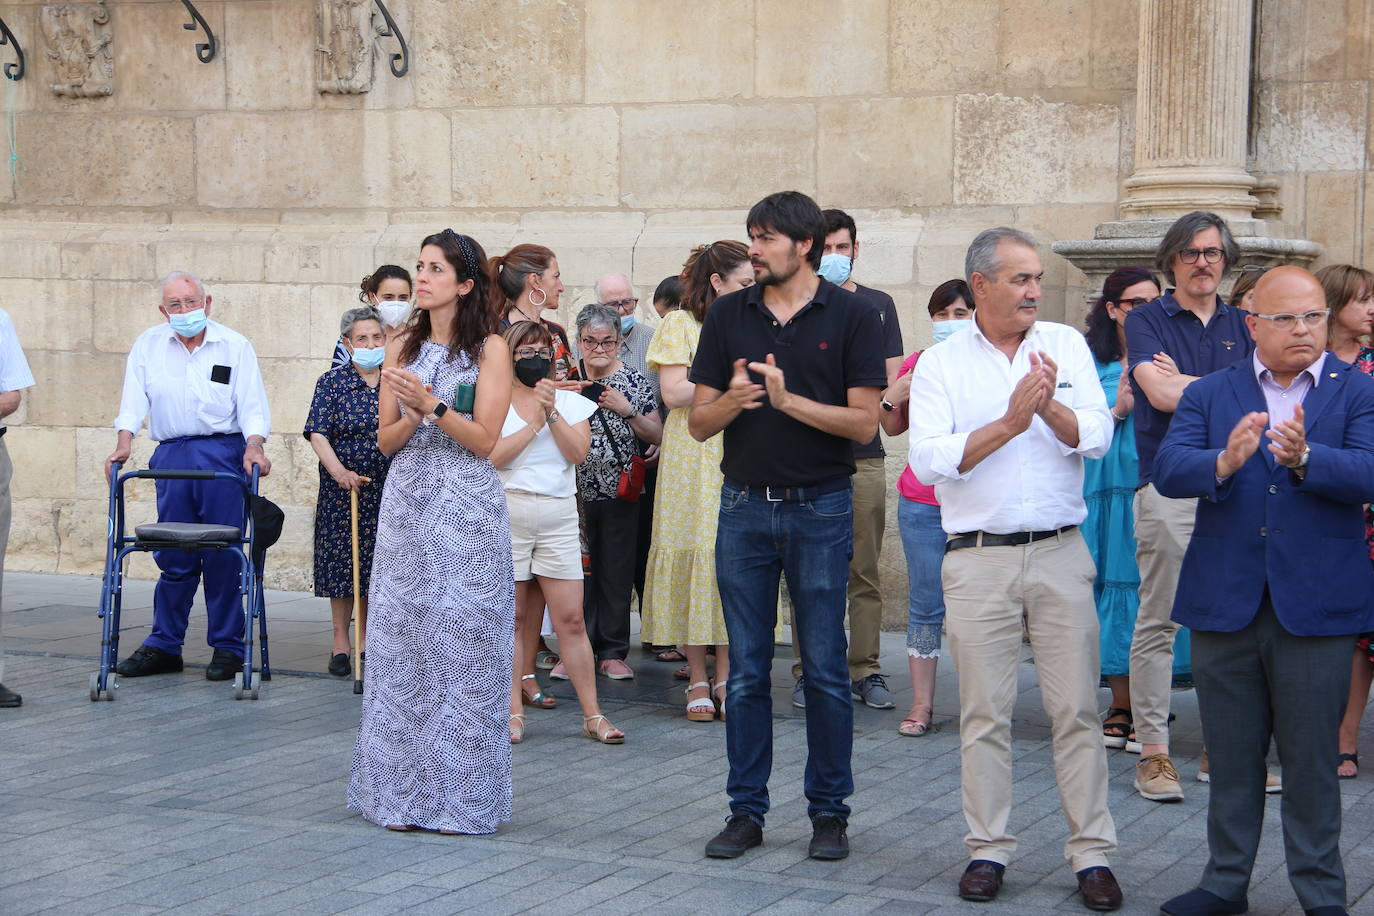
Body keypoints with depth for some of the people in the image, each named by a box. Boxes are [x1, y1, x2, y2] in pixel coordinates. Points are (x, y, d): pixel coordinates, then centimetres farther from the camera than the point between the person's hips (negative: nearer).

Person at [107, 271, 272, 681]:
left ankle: (227, 648, 4)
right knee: (172, 554, 4)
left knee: (223, 553, -4)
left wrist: (254, 447, -17)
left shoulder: (235, 346, 5)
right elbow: (134, 400, 5)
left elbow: (252, 405, -1)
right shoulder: (147, 346, 11)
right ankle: (164, 646, 14)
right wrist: (124, 443, -10)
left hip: (223, 452, -2)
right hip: (171, 455, 2)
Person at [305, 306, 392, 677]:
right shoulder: (332, 383, -1)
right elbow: (318, 434, -9)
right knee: (342, 561, 1)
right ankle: (340, 643, 9)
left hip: (386, 491, 2)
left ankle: (365, 641, 18)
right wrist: (339, 471, -25)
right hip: (343, 489, -2)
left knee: (376, 563, 7)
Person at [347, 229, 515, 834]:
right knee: (402, 643, 2)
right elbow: (386, 440, 9)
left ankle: (458, 795, 3)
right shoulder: (402, 348, 12)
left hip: (466, 508, -4)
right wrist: (413, 416, -10)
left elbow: (484, 439, -7)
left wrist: (432, 406, -18)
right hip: (406, 503, 4)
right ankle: (403, 793, 9)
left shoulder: (489, 349, 0)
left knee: (461, 642, -4)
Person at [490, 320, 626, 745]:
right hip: (508, 514, -1)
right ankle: (513, 711, 9)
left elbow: (578, 453, -3)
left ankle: (592, 715, 2)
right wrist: (535, 420, -10)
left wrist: (552, 411, -10)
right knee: (512, 617, 2)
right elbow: (493, 456, -10)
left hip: (558, 515, 2)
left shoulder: (570, 401, 12)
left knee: (571, 618, -1)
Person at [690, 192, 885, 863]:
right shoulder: (729, 315, 7)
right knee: (746, 670, 7)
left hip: (820, 509, -3)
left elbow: (864, 422, -7)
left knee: (824, 669, 2)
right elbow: (698, 421, 6)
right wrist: (735, 398, -15)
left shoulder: (850, 315, -2)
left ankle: (829, 810, 12)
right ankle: (746, 810, 14)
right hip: (744, 506, 3)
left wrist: (788, 399, -16)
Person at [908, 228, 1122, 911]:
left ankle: (1092, 853, 8)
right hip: (978, 558, -1)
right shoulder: (941, 364, 2)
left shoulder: (1066, 346, 7)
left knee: (1076, 708, 1)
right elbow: (928, 459, -10)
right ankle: (988, 849, 14)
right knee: (984, 713, 4)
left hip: (1061, 553, 1)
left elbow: (1098, 437, -3)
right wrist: (1008, 424, -16)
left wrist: (1051, 407, -21)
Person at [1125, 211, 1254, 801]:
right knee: (1158, 623, -2)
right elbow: (1161, 394, -10)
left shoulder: (1242, 325, 16)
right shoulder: (1147, 320, 4)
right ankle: (1153, 750, 3)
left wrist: (1185, 384, -5)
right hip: (1169, 488, -4)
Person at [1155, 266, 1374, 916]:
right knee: (1231, 757, 12)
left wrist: (1304, 459, -31)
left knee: (1312, 759, 4)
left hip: (1315, 607, -2)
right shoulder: (1208, 395, 7)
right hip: (1225, 604, 2)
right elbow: (1168, 470, -8)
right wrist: (1224, 462, -28)